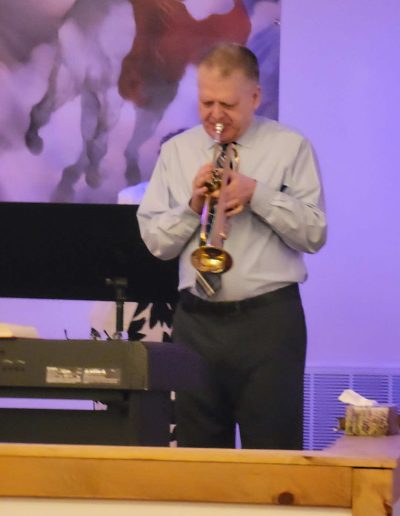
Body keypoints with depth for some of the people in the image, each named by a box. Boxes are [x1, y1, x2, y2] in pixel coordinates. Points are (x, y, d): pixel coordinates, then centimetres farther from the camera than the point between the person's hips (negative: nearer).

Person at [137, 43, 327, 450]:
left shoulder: (291, 148, 3)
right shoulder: (176, 152, 12)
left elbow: (314, 234, -4)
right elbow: (156, 240, 8)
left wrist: (257, 194, -13)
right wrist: (192, 205, -8)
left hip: (269, 320, -3)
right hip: (198, 321, 3)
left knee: (273, 448, -5)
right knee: (199, 449, 6)